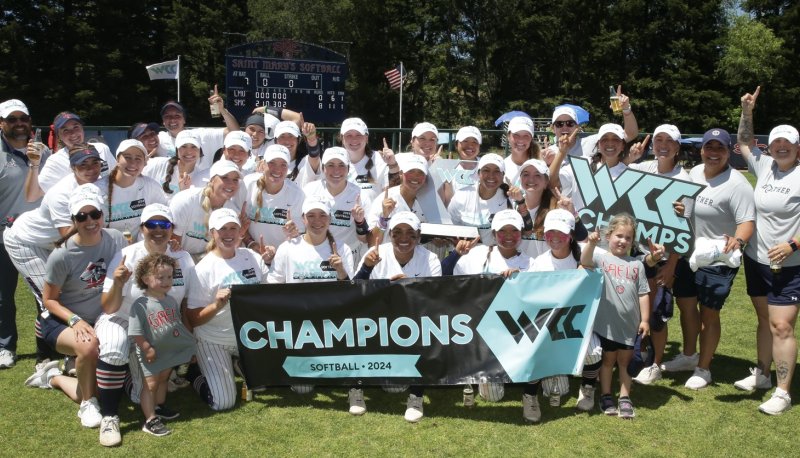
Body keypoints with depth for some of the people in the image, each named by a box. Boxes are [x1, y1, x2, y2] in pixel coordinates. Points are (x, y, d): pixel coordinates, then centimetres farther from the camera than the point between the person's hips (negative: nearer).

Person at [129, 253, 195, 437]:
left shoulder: (171, 301, 2)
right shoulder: (140, 304, -20)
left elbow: (179, 322, 14)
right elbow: (136, 332, -20)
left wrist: (187, 340, 9)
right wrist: (147, 348, -19)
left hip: (170, 350, 7)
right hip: (150, 354, -7)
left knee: (163, 380, 21)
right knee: (150, 384, -2)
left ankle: (159, 407, 36)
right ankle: (150, 420, 1)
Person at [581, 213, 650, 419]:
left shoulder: (636, 264, 6)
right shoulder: (602, 259, -2)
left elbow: (642, 294, 5)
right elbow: (585, 262, -25)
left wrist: (645, 319, 1)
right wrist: (591, 244, -42)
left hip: (630, 323, 2)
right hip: (607, 322, -2)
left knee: (625, 360, 11)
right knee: (608, 359, 11)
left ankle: (624, 398, 20)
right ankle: (606, 397, 23)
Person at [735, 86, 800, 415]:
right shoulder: (764, 166, 4)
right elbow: (744, 143, 21)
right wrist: (747, 112, 9)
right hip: (756, 259, 6)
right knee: (764, 320, 17)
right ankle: (761, 374, 31)